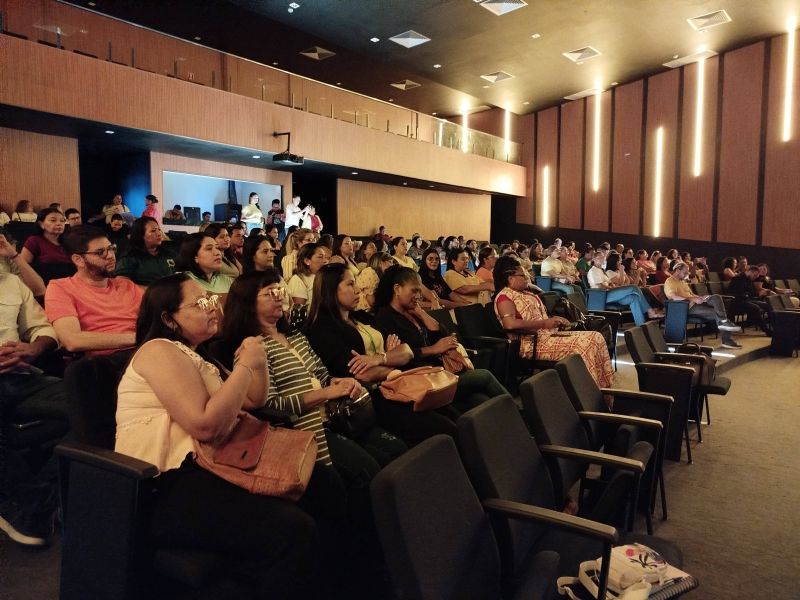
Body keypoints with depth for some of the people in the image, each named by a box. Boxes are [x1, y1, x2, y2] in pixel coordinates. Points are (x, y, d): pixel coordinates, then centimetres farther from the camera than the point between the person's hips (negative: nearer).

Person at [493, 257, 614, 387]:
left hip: (549, 334, 10)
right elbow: (510, 324, -26)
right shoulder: (504, 297, -9)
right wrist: (544, 323, -21)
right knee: (581, 345, -24)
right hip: (533, 343, -10)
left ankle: (602, 388, -4)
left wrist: (554, 320, 5)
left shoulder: (526, 293, 21)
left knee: (596, 337, -2)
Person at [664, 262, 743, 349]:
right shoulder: (670, 282, -7)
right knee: (717, 313, -17)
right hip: (687, 307, -9)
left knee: (716, 297, -13)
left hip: (695, 303, 9)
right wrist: (693, 299, -26)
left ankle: (724, 322, -21)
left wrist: (700, 297, 4)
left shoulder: (682, 281, 24)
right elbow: (674, 297, -23)